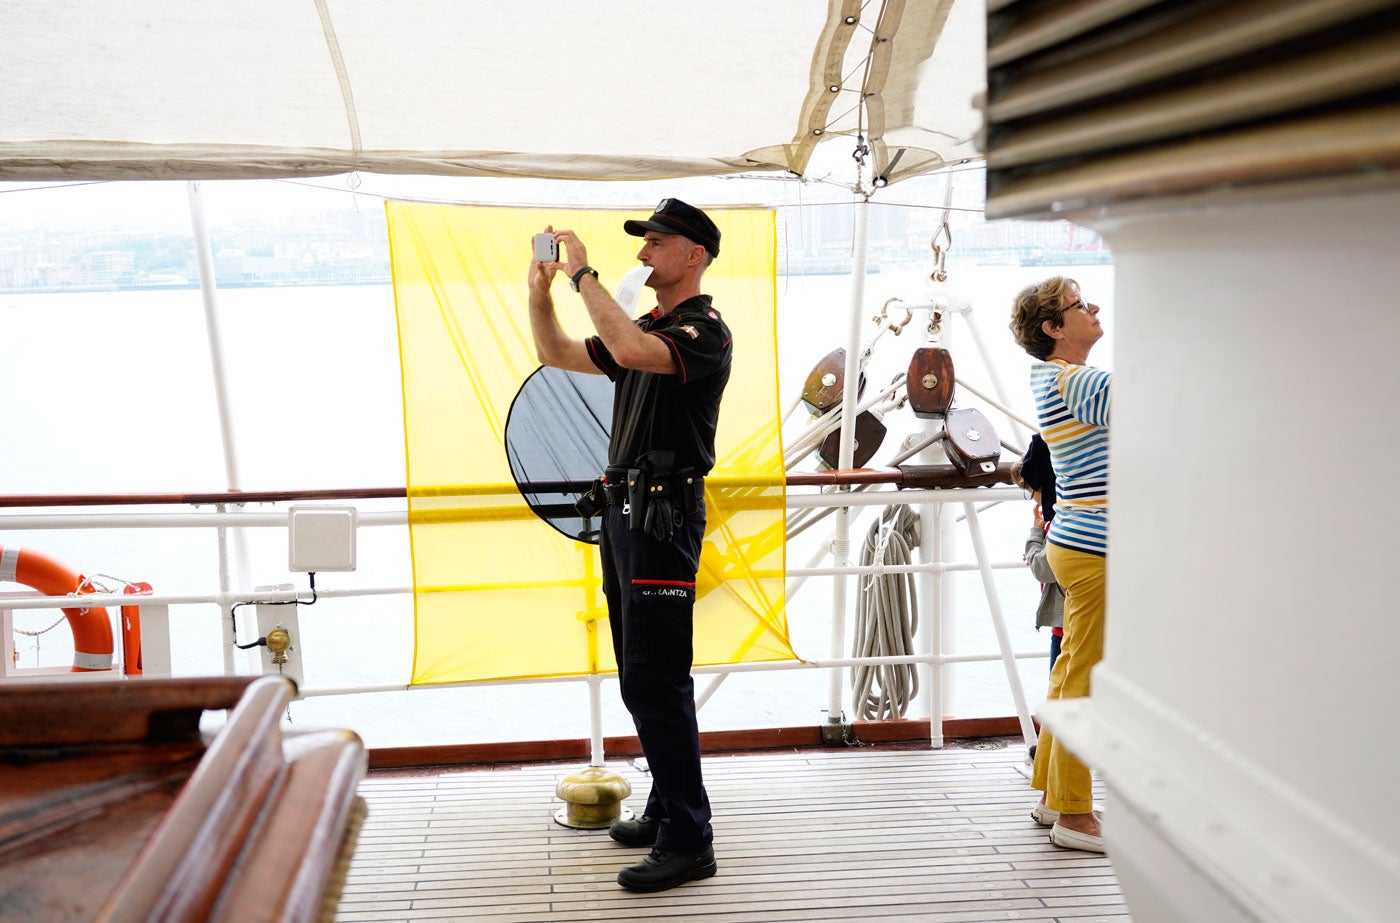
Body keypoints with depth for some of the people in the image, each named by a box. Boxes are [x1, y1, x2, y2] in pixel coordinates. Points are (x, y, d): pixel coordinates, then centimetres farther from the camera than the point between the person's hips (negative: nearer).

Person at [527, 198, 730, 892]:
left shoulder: (704, 331, -11)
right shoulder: (645, 329, 18)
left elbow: (630, 351, -31)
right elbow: (557, 354, 23)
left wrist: (582, 275, -22)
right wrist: (541, 286, 8)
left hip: (664, 516, -10)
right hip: (624, 510, 10)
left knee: (654, 681, -10)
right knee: (644, 677, 15)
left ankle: (688, 842, -4)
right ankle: (667, 811, 26)